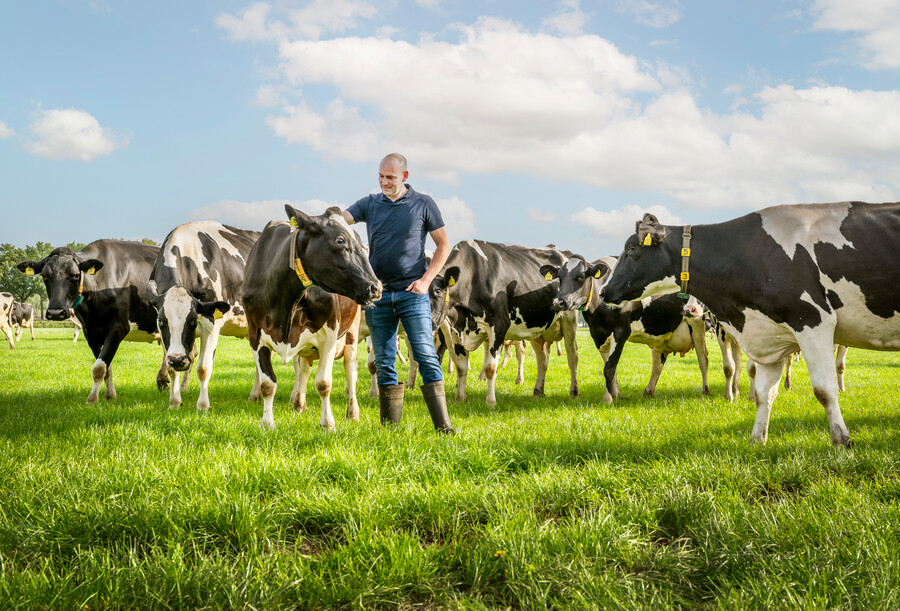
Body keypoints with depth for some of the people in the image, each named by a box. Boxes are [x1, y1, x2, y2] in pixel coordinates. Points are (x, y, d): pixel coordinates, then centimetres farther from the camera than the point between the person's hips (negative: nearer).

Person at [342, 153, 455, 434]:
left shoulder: (423, 204, 3)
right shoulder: (369, 204, 9)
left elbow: (444, 245, 6)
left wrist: (426, 279, -5)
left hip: (412, 293, -3)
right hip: (377, 294, 3)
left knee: (426, 356, -7)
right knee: (384, 363, 5)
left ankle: (442, 424, -5)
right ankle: (390, 427, 13)